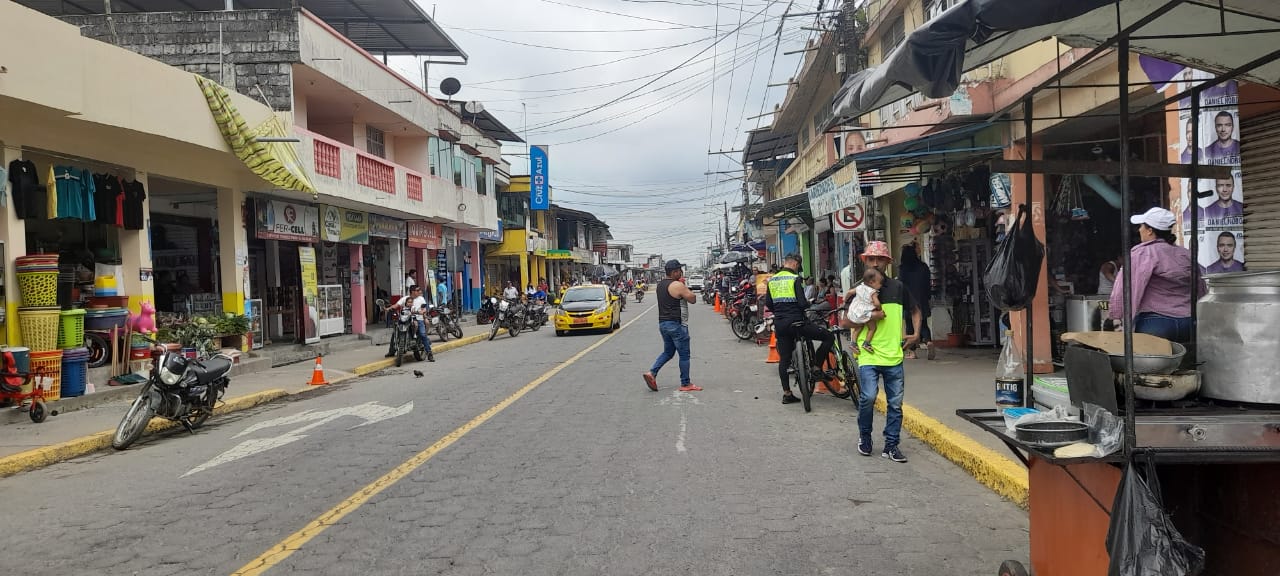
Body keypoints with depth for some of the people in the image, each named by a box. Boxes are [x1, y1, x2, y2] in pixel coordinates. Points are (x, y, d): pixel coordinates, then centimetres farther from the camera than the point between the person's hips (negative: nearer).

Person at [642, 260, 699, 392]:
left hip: (663, 323, 9)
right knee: (684, 355, 2)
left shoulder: (660, 284, 11)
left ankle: (651, 373, 5)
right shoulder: (678, 285, -16)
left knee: (668, 352, 19)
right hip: (676, 324, -8)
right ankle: (685, 384, 7)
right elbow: (693, 299, -9)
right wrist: (685, 286, 2)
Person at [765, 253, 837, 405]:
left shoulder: (772, 280, 9)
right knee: (829, 337, 5)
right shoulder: (795, 279, -9)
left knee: (784, 359, 11)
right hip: (796, 322, -6)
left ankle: (786, 394, 12)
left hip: (779, 324, 7)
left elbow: (768, 304, 11)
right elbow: (802, 303, -15)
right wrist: (809, 303, 6)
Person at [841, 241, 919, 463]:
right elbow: (845, 322, -2)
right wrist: (869, 318, -13)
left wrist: (916, 333, 9)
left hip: (894, 355, 3)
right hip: (868, 355, -3)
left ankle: (891, 445, 18)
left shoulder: (898, 287, 9)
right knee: (868, 397, -14)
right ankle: (864, 437, 11)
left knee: (895, 403, 6)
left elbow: (915, 311, 24)